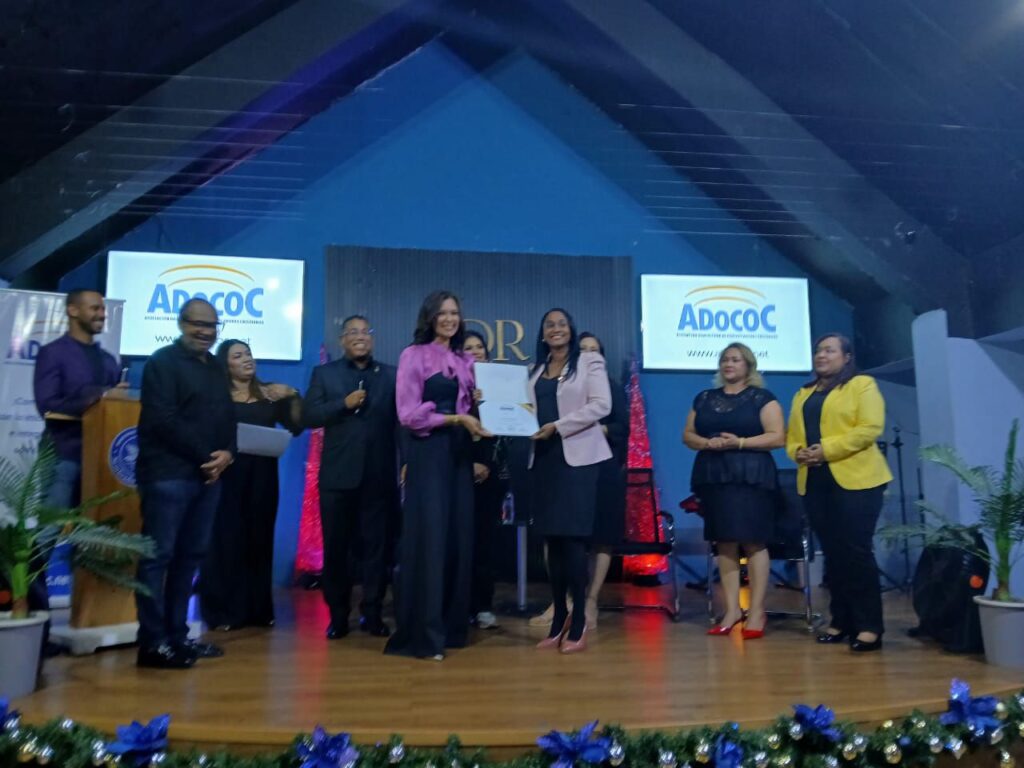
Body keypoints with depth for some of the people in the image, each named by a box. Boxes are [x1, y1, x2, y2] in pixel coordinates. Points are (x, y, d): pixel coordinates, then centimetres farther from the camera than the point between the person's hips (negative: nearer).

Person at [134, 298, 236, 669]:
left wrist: (227, 453, -4)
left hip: (208, 474, 7)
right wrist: (205, 455, -11)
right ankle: (153, 642, 2)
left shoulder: (216, 368, 18)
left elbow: (227, 417, 16)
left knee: (190, 556, 11)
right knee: (159, 556, -4)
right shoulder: (163, 362, -2)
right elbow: (163, 420, -13)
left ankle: (176, 635, 19)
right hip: (169, 474, -7)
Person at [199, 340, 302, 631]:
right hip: (228, 475, -3)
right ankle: (222, 611, 7)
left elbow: (296, 427, 4)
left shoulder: (271, 393, 11)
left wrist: (293, 397, -7)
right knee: (226, 540, -2)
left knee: (259, 539, 7)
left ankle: (258, 609, 16)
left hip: (262, 476, 3)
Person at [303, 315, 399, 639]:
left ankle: (372, 613, 17)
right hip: (338, 474, 0)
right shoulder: (324, 373, 9)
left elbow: (402, 418, 0)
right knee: (336, 547, 7)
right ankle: (338, 614, 20)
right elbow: (309, 416, 0)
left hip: (379, 475, 0)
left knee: (376, 547, 6)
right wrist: (343, 404, -14)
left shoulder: (391, 375, 8)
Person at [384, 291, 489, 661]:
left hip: (460, 454, 6)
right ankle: (422, 634, 2)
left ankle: (452, 625, 17)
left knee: (458, 538, 6)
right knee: (428, 538, -7)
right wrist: (456, 419, -17)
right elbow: (409, 414, -10)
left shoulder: (465, 361, 14)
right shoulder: (413, 355, -3)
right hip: (428, 455, -6)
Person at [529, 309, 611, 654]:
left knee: (573, 538, -7)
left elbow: (601, 405, -10)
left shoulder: (589, 362, 2)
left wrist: (558, 426, -15)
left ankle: (578, 624, 3)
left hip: (577, 457, -5)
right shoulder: (537, 371, 17)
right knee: (553, 539, 7)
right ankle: (559, 620, 16)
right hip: (545, 457, 5)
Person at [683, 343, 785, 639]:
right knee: (724, 542, 5)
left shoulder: (762, 397, 2)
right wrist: (706, 443, -8)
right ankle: (732, 609, 12)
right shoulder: (704, 398, 15)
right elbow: (688, 435, 13)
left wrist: (739, 442, -17)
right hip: (713, 477, 4)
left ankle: (757, 611, 4)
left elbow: (778, 437, -6)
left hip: (751, 477, -4)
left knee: (753, 542, -4)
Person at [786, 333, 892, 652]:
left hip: (855, 479, -6)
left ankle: (869, 626, 0)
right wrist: (798, 452, -7)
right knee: (832, 552, 8)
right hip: (814, 480, 6)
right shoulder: (803, 394, 21)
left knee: (857, 551, -7)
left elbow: (870, 428, -12)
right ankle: (842, 621, 16)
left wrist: (826, 449, -17)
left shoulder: (862, 385, 2)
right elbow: (792, 436, 16)